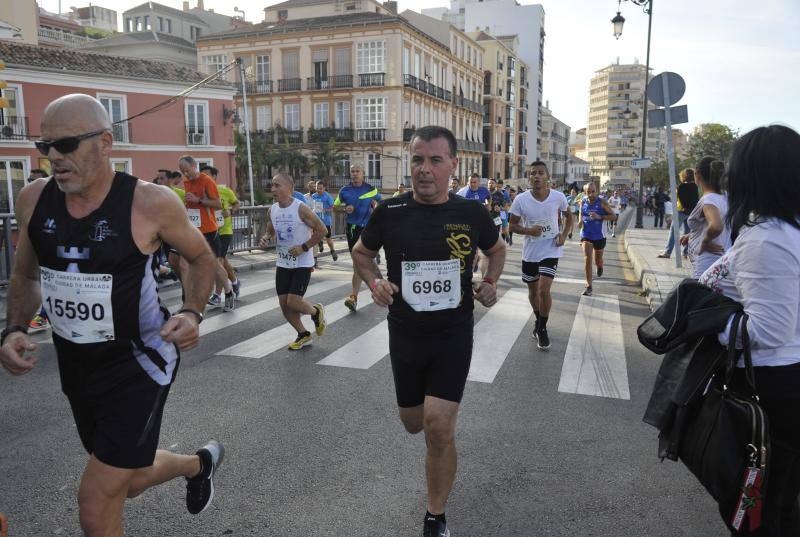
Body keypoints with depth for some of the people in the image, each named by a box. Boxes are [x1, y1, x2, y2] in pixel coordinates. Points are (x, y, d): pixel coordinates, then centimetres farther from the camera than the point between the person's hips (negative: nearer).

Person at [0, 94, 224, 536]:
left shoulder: (150, 203, -18)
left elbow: (202, 257, -2)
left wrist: (191, 313, -18)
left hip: (138, 363, -6)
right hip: (74, 366, 6)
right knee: (128, 479, 24)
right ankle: (199, 463, 54)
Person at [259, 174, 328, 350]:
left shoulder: (301, 209, -16)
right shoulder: (272, 210, 2)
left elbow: (321, 230, -13)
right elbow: (270, 231, 17)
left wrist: (304, 247, -17)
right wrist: (266, 238, -6)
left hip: (302, 263, -6)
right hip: (283, 263, 6)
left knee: (293, 302, -12)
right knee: (284, 303, 5)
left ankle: (316, 311, 21)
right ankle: (303, 335, 25)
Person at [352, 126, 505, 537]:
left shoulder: (472, 214, -8)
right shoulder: (389, 212, -9)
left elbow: (497, 249, 14)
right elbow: (361, 252, 9)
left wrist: (491, 282, -5)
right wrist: (374, 282, -10)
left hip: (453, 336, -2)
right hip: (404, 336, 2)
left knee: (438, 427, -12)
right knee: (413, 424, 17)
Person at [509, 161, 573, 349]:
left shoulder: (559, 197, -9)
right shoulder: (521, 200, -11)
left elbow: (568, 216, 10)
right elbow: (513, 225, -2)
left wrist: (564, 234, -6)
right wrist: (528, 231, -21)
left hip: (551, 250, -2)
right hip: (530, 251, 2)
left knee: (544, 289, -14)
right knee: (533, 290, 15)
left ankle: (542, 328, 7)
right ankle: (538, 320, 43)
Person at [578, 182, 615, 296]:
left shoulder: (601, 202, -13)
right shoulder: (583, 202, -4)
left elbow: (613, 216, -10)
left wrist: (599, 217, -25)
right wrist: (580, 220, -4)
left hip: (599, 235, -1)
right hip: (586, 235, 1)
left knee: (598, 260, 16)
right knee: (587, 259, -15)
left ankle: (600, 267, 56)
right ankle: (589, 286, -10)